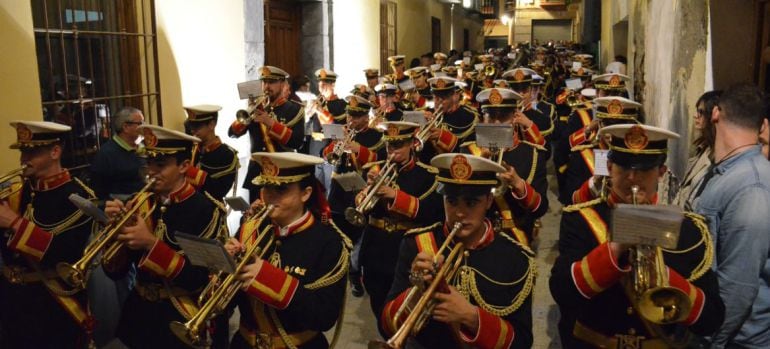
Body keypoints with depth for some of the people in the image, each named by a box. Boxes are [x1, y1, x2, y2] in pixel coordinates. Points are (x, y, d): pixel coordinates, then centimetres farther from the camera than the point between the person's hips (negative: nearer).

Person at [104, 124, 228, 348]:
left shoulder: (207, 210, -12)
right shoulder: (139, 203, 2)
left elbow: (200, 280, -19)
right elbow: (115, 272, 1)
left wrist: (151, 244, -25)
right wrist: (117, 228, -14)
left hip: (182, 323, -4)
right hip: (138, 315, 5)